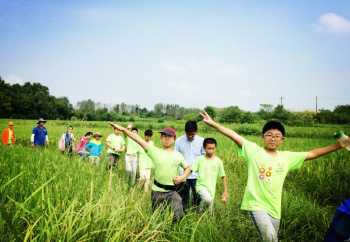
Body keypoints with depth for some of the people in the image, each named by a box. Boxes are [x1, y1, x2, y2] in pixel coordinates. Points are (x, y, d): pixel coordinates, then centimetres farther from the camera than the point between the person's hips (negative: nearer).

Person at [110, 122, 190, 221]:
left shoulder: (178, 155, 2)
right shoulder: (155, 151, -2)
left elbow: (188, 168, 15)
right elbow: (139, 139, -11)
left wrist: (183, 177, -6)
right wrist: (123, 129, -18)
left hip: (173, 191, 0)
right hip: (157, 191, 0)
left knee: (177, 216, -10)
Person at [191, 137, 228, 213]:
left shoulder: (218, 161, 1)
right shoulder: (199, 159, -3)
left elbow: (223, 177, 6)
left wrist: (225, 191, 6)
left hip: (211, 188, 3)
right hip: (201, 186, -2)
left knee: (209, 212, 4)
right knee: (208, 199, -31)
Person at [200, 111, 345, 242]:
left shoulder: (287, 157, 6)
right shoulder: (254, 150, -4)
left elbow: (312, 154, 9)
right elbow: (234, 136, -12)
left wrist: (339, 145, 6)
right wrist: (213, 123, -19)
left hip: (274, 208, 5)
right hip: (256, 204, -5)